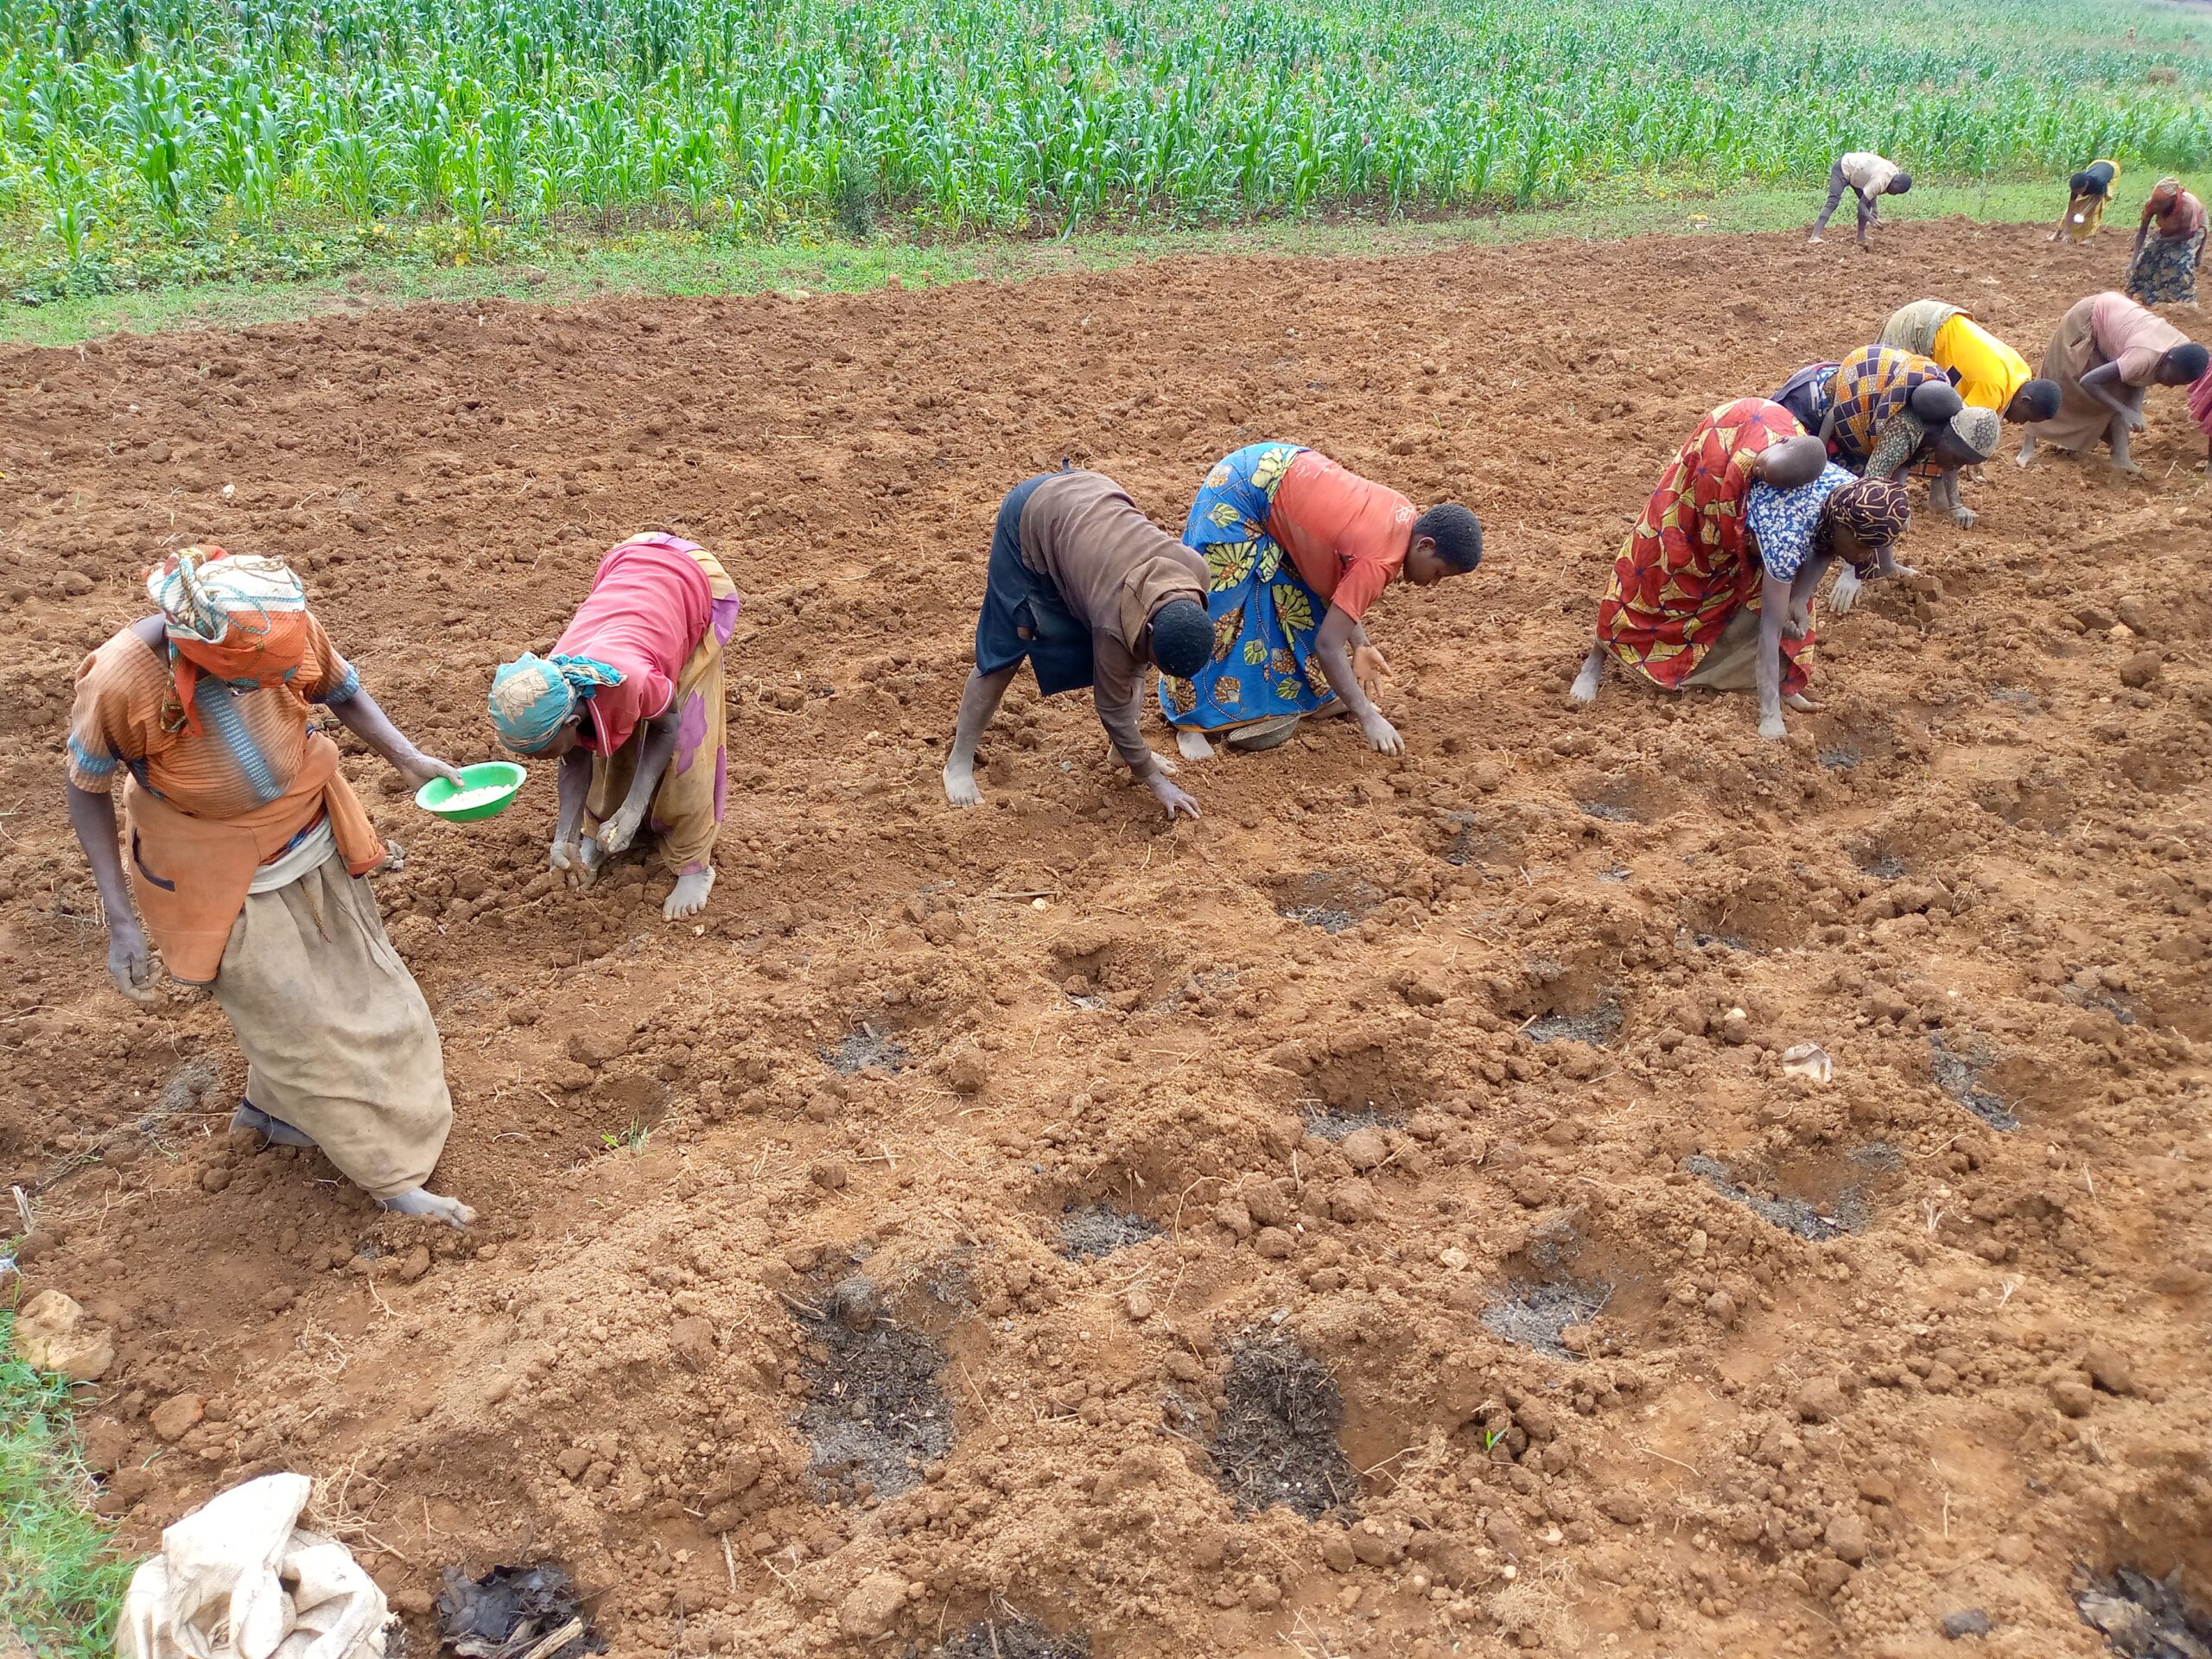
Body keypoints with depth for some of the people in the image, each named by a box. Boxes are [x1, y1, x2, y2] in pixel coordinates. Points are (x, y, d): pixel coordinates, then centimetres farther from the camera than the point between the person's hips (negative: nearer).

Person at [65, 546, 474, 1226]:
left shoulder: (287, 630, -23)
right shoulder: (121, 681, -31)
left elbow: (342, 691, -1)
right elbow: (87, 791, -14)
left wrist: (405, 757, -18)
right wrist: (121, 920, -16)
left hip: (315, 848, 5)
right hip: (226, 885, -4)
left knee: (359, 988, 20)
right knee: (306, 1024, 5)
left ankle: (269, 1105, 47)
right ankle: (392, 1174, 23)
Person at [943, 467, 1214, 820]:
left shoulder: (1195, 568, -23)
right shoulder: (1116, 620, -38)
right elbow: (1113, 708, -23)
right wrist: (1155, 781, -15)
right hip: (1031, 517, -6)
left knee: (1129, 657, 1)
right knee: (1005, 649, -4)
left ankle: (1124, 751, 18)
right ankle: (960, 761, 11)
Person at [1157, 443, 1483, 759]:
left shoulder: (1404, 518, -2)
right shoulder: (1379, 561, -27)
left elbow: (1341, 580, 7)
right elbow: (1327, 644, -28)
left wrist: (1359, 646, -1)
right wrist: (1368, 717, -26)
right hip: (1240, 494, -9)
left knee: (1304, 595, 15)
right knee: (1215, 613, -2)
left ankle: (1315, 693, 28)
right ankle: (1191, 718, 11)